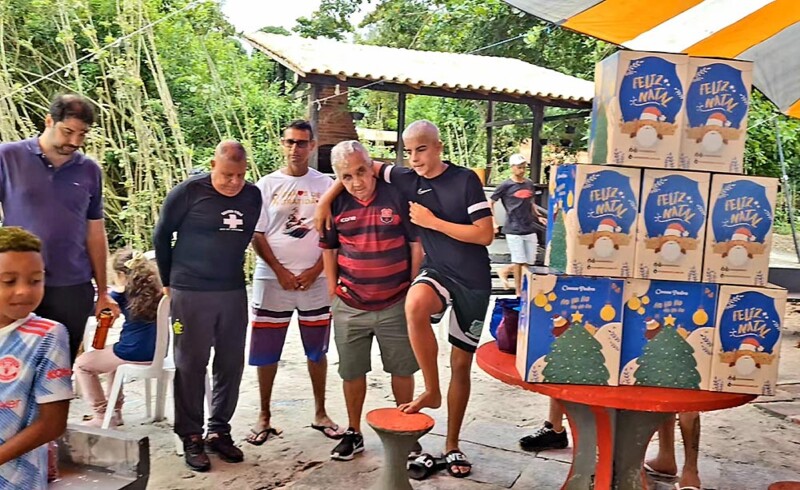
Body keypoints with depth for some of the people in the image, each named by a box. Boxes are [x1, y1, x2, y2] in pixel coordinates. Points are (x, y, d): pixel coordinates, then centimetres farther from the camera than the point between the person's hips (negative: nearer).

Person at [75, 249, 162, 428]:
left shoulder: (126, 292, -11)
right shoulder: (156, 287, 5)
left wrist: (115, 291, 10)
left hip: (133, 354, -8)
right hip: (157, 352, 8)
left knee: (82, 363, 14)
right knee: (111, 355, 35)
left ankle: (102, 416, 16)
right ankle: (115, 411, 36)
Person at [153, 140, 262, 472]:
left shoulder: (253, 196, 1)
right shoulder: (188, 192, -9)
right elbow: (161, 236, 1)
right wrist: (169, 281, 7)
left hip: (234, 293, 4)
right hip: (190, 294, -4)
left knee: (231, 365, 10)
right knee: (191, 366, 6)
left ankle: (219, 431, 25)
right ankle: (191, 437, 19)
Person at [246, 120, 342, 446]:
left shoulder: (325, 184, 3)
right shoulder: (266, 185, 3)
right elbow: (257, 235, 0)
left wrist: (315, 271, -8)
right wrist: (281, 272, -8)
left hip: (315, 281, 1)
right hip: (272, 279, 0)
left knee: (317, 350, 11)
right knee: (266, 352, 6)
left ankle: (320, 413, 26)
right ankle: (264, 416, 21)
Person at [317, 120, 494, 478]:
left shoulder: (465, 179, -10)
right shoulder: (407, 180, -1)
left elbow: (485, 235, -13)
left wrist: (431, 221, -15)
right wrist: (326, 201, 4)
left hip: (474, 280, -1)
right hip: (437, 270, 2)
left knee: (462, 363, 7)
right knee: (415, 305, -36)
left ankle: (452, 445, 26)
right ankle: (431, 391, -14)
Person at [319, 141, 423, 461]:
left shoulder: (397, 195, -8)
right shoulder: (336, 204, -1)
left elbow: (416, 243, -3)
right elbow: (328, 249, 9)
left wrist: (412, 288, -3)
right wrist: (333, 291, 5)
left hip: (396, 305, -2)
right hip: (350, 307, 2)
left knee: (402, 370, 10)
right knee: (352, 372, 12)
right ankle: (353, 433, 30)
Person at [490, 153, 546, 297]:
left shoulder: (529, 184, 9)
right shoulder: (505, 185, -6)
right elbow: (490, 203, 0)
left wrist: (538, 217, 9)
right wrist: (493, 223, -9)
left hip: (530, 229, 5)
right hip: (513, 230, -5)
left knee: (530, 262, 8)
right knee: (519, 261, -1)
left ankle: (504, 271, 28)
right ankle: (518, 292, 11)